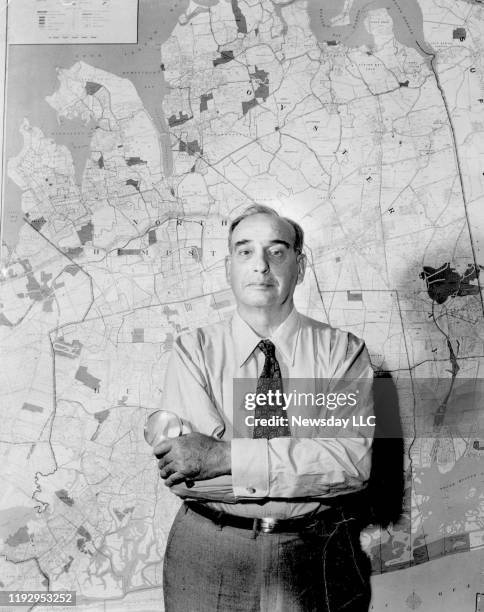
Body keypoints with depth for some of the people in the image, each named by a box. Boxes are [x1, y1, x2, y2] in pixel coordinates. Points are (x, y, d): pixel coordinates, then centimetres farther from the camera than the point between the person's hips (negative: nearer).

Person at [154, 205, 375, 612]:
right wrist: (299, 463, -19)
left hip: (316, 560, 1)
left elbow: (354, 459, -19)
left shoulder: (342, 350, -5)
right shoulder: (192, 351, -6)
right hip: (208, 555, 0)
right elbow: (181, 476, -16)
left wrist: (224, 456, -26)